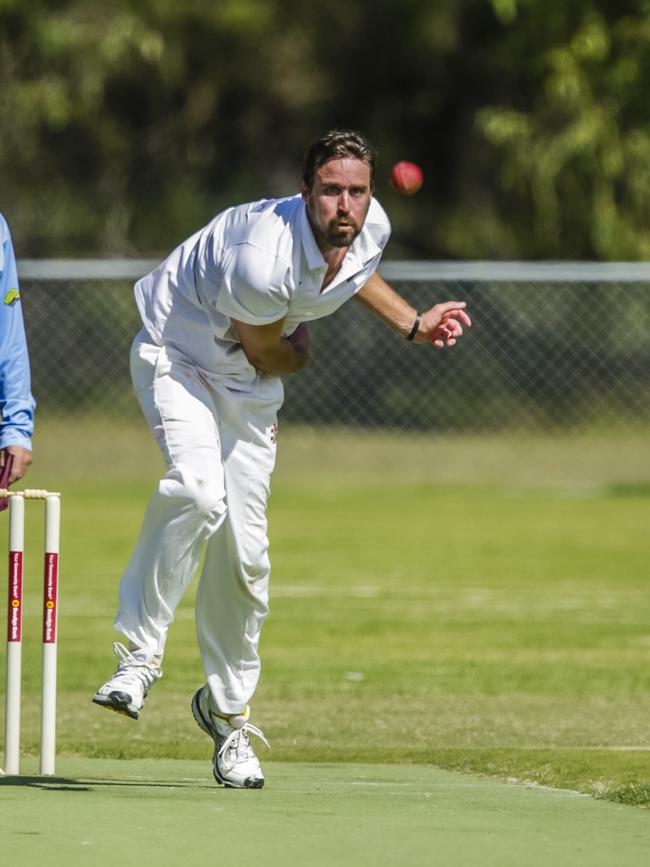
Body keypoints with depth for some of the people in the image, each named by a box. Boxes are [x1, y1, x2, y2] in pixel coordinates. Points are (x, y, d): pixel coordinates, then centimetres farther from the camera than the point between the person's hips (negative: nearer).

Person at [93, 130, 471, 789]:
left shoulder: (372, 229, -13)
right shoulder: (261, 262, -36)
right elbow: (267, 354, -16)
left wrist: (413, 325, 11)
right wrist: (300, 352, 4)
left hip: (250, 386, 6)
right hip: (177, 356, -6)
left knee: (244, 552, 2)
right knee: (197, 490, -34)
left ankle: (228, 711, 19)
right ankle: (140, 650, -23)